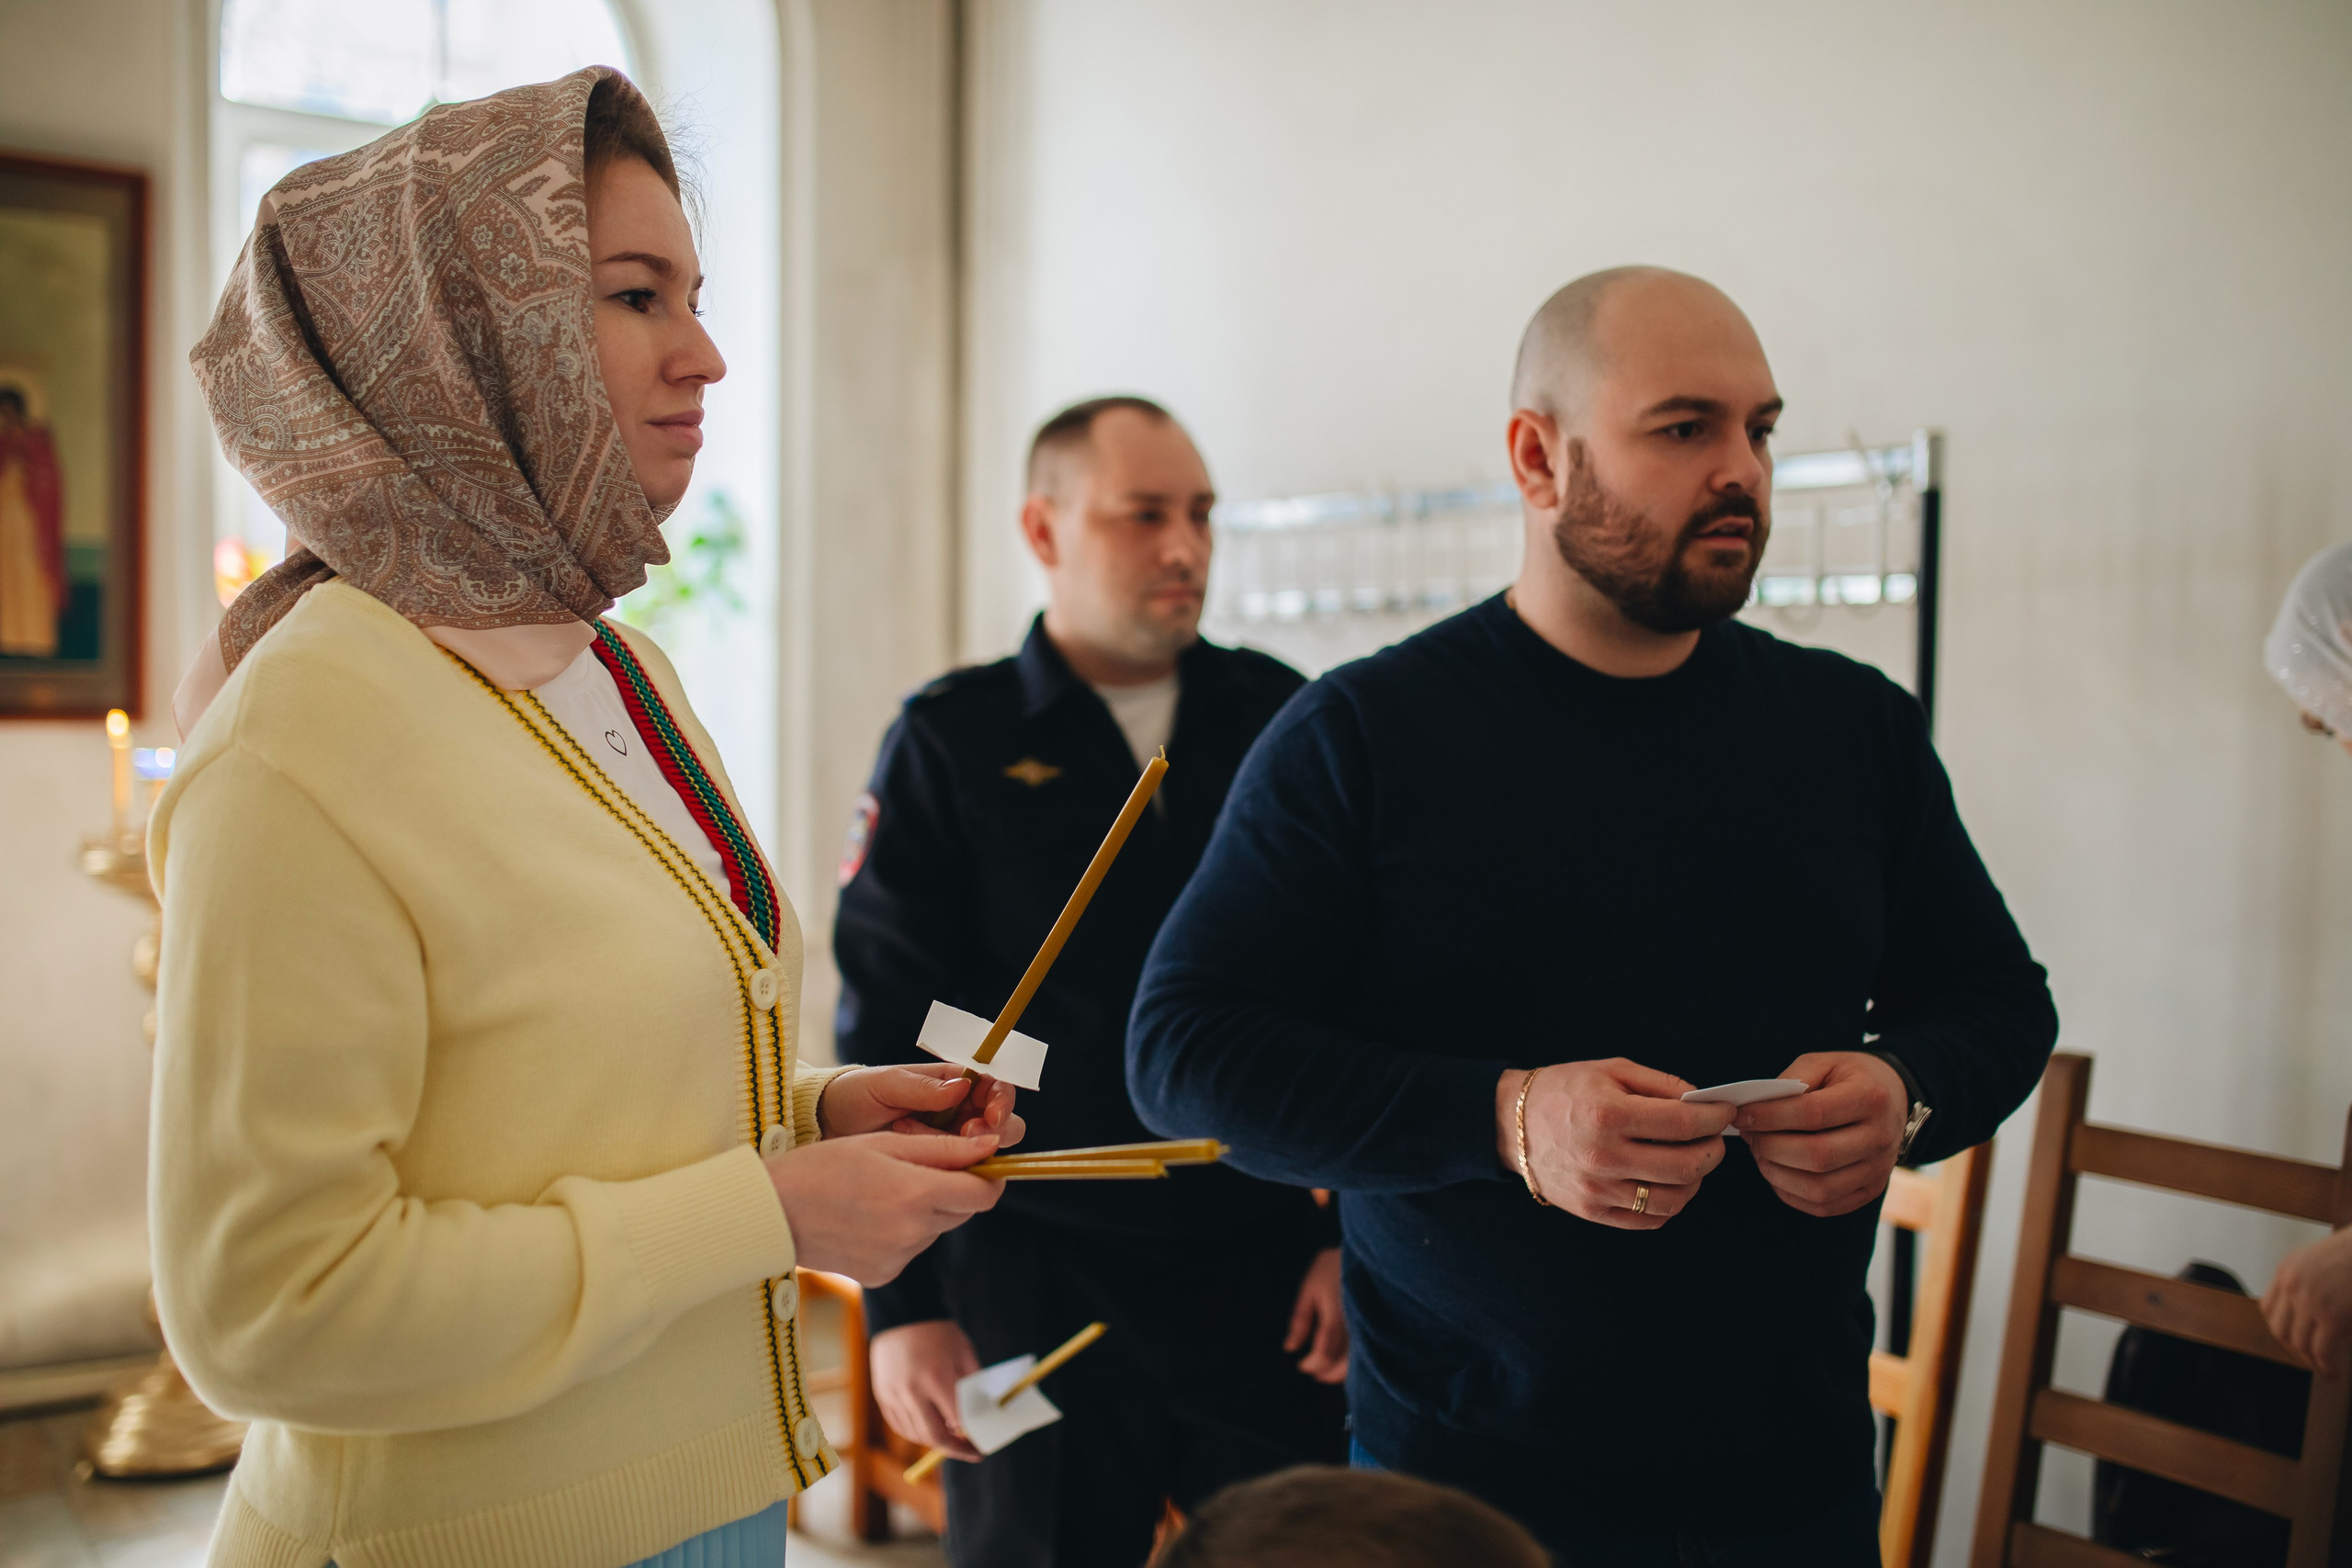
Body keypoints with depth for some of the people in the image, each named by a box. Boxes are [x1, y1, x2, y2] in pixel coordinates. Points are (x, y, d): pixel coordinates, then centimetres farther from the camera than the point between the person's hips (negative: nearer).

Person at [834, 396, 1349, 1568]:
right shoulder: (952, 743, -3)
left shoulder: (1276, 718, 3)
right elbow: (887, 1037, -3)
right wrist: (903, 1305, -6)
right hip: (1038, 1275, -2)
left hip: (1266, 1259, 2)